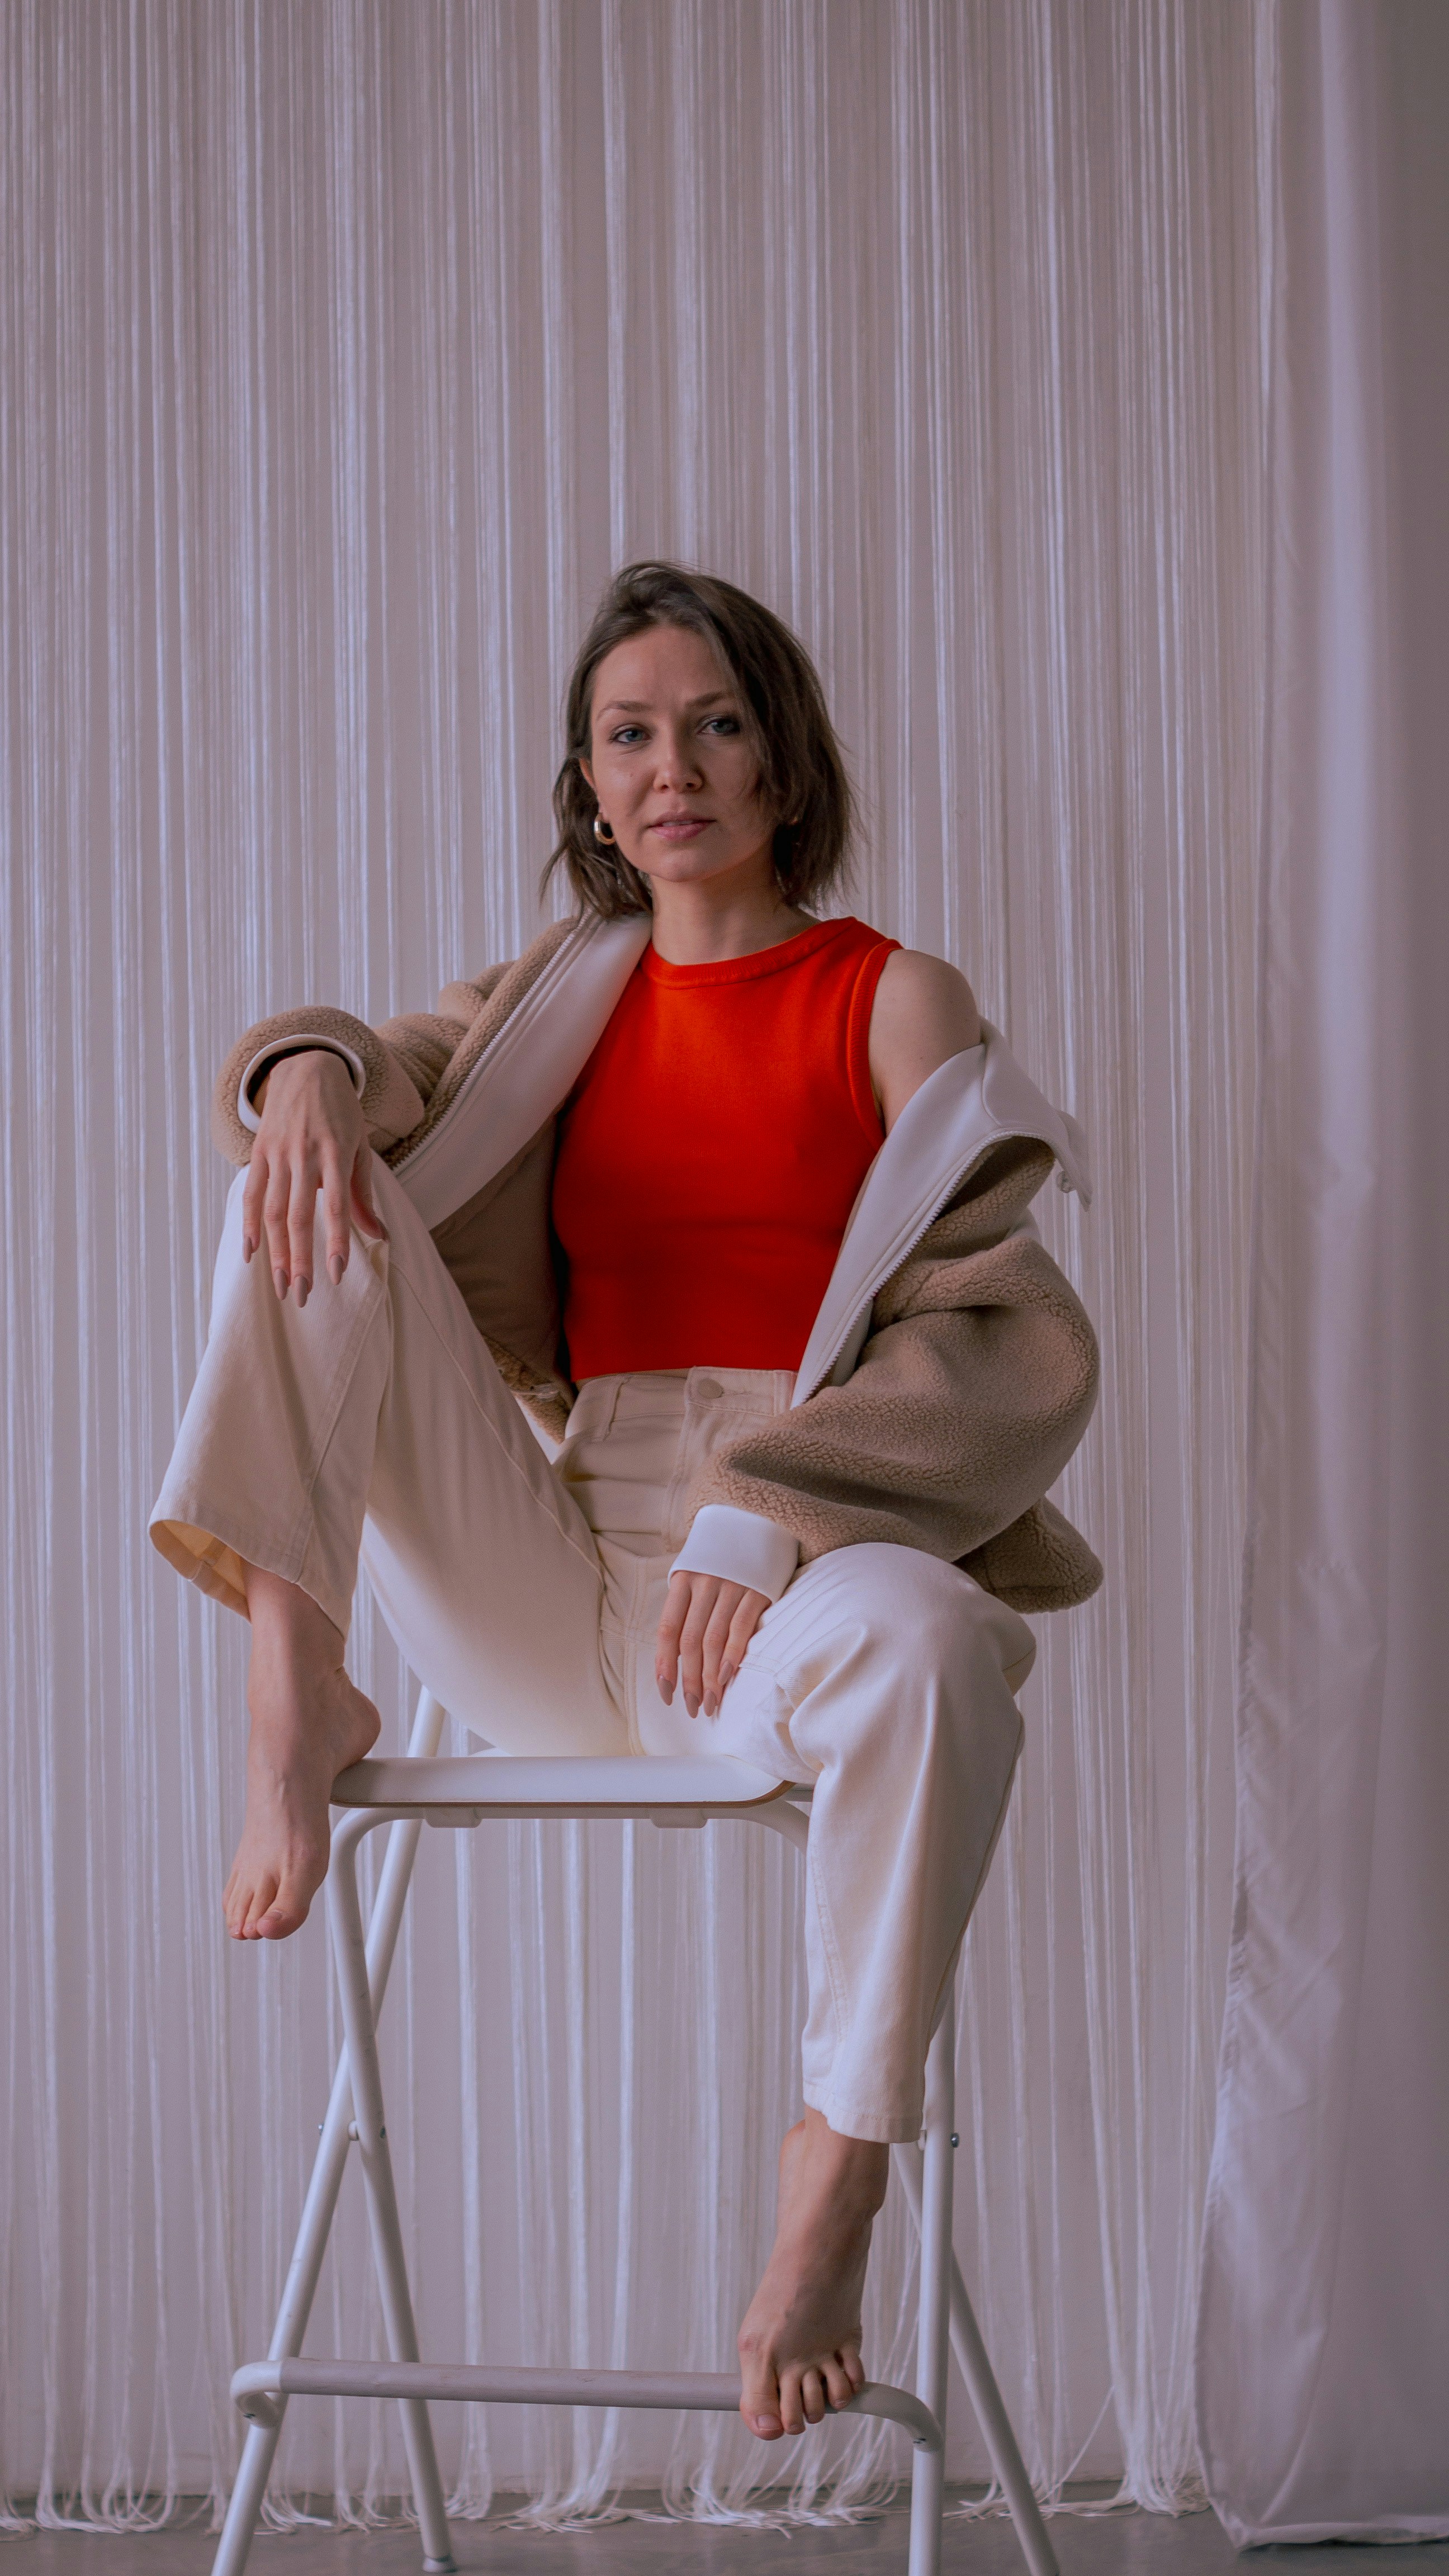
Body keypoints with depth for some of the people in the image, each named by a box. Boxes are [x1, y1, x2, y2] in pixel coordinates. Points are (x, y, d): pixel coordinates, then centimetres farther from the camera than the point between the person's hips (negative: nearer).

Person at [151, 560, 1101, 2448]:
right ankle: (298, 1697, -17)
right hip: (552, 1589, 4)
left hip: (801, 1567, -4)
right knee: (312, 1190, -9)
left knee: (923, 1636, -41)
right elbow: (386, 1077, 9)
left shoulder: (896, 1003, 5)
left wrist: (761, 1511, -19)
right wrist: (314, 1066, -18)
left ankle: (834, 2190, -26)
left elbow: (1014, 1342, -5)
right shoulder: (563, 1001, 20)